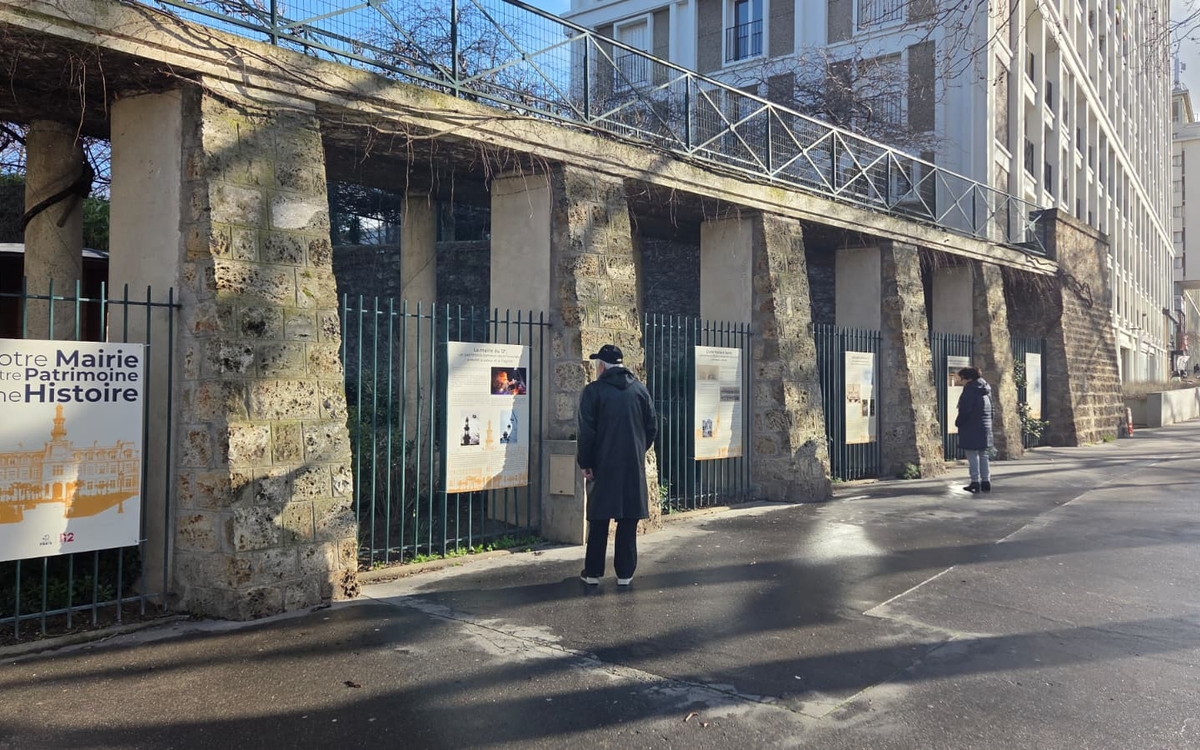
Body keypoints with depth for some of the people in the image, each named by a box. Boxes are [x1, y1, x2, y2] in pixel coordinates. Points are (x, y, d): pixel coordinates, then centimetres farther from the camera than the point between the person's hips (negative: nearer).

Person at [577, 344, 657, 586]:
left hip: (603, 466, -2)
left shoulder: (593, 390, -8)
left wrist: (585, 463, -3)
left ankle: (593, 572, 13)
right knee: (628, 521, 8)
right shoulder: (640, 389, 4)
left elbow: (587, 432, -11)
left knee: (599, 521, 8)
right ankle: (625, 573, 11)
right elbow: (652, 428, 6)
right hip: (634, 466, 3)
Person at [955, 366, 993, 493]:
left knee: (972, 455, -4)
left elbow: (965, 409, -19)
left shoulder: (970, 388, -14)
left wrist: (958, 422, -7)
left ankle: (975, 482, -5)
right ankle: (986, 482, 14)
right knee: (983, 455, 13)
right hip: (985, 426, 8)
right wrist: (988, 421, 20)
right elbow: (991, 409, 17)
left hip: (971, 428, -8)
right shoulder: (986, 388, 14)